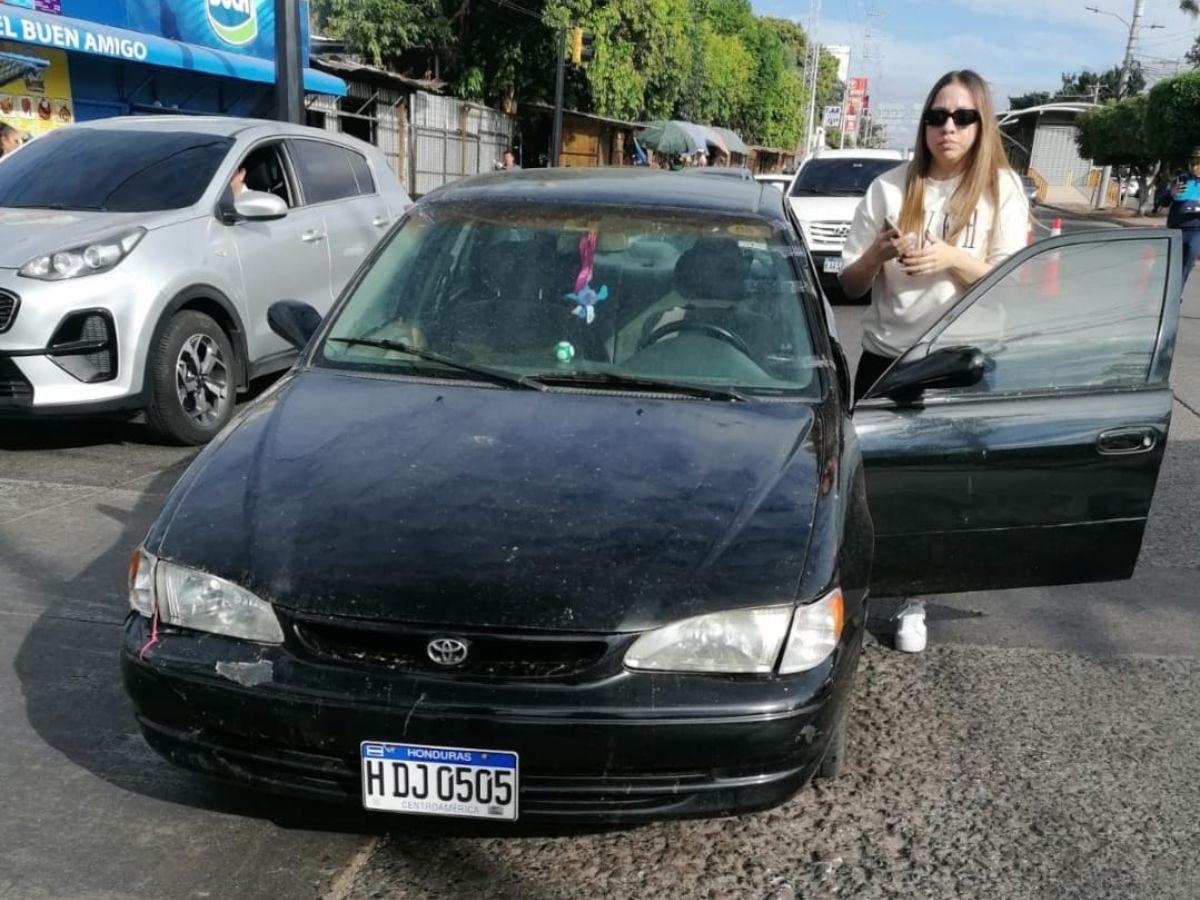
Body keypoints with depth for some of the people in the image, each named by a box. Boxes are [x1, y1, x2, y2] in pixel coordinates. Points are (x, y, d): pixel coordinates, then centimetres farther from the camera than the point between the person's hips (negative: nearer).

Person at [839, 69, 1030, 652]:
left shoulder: (1002, 191, 0)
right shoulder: (890, 187, 1)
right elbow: (850, 285, 3)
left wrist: (952, 258, -19)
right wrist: (877, 253, -17)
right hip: (885, 359, 1)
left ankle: (914, 604, 23)